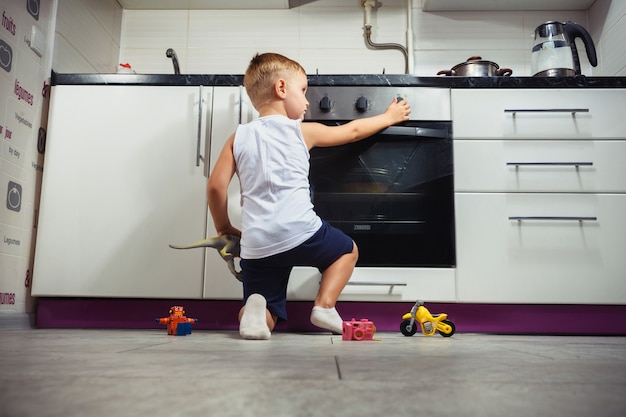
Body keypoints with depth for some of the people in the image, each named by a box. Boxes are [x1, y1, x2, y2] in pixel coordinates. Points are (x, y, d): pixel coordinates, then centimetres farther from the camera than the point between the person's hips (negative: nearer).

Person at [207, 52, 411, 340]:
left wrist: (224, 227, 19)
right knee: (348, 250, 27)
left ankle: (255, 308, -15)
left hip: (255, 248, 3)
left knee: (266, 319, 18)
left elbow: (216, 186, 4)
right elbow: (352, 131, 19)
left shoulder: (239, 137, 11)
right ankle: (324, 305, 8)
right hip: (300, 233, -3)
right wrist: (388, 117, 36)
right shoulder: (301, 131, 6)